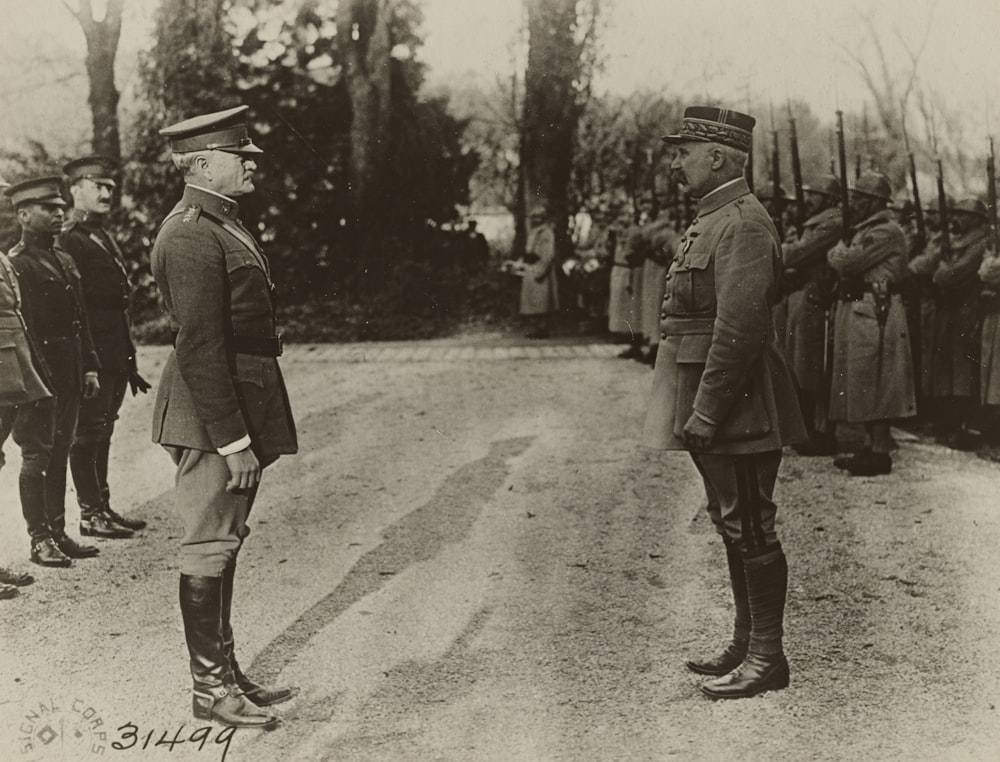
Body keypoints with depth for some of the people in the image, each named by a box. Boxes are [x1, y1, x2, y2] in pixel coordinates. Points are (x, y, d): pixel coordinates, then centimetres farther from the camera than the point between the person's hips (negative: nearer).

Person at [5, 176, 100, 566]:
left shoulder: (65, 260, 16)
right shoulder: (16, 264, -10)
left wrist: (90, 367, 14)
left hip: (69, 376, 8)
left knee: (59, 455, 13)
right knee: (37, 455, 0)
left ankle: (58, 532, 21)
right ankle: (39, 539, 7)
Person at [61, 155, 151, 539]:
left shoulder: (104, 237, 18)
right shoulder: (67, 240, -11)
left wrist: (129, 359, 18)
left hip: (115, 356, 9)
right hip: (90, 352, -9)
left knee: (101, 431, 14)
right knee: (88, 432, -1)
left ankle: (102, 507, 22)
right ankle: (90, 514, 6)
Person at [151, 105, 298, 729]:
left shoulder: (224, 223, 15)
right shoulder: (192, 236, -18)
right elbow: (200, 348, -22)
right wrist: (232, 440, -23)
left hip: (241, 406, 10)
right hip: (211, 417, -10)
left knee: (225, 542, 16)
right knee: (210, 547, -1)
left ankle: (226, 670, 27)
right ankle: (210, 687, 10)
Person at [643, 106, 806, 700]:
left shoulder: (744, 224, -16)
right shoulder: (712, 219, 16)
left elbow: (740, 328, -23)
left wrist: (706, 412, -23)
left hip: (735, 405, -10)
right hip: (715, 405, 10)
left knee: (751, 529, -3)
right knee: (734, 525, 15)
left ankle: (767, 658, 7)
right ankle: (746, 645, 26)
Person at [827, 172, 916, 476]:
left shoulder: (886, 232, -12)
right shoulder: (867, 230, 21)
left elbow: (848, 262, -17)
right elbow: (846, 265, 18)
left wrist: (836, 251, 1)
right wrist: (841, 253, 0)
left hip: (874, 313, -10)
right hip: (858, 311, 10)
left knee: (875, 384, -7)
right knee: (866, 385, 13)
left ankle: (880, 453, -4)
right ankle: (871, 446, 19)